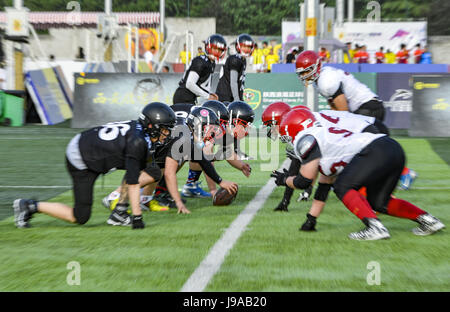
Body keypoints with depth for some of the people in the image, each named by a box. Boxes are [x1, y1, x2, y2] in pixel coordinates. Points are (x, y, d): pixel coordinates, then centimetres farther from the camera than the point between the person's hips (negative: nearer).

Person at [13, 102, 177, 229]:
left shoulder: (140, 129, 1)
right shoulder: (137, 142, -26)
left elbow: (140, 172, 12)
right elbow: (133, 183, -25)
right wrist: (137, 217, -21)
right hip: (81, 162, -9)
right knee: (80, 217, -3)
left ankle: (119, 212, 0)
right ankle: (30, 206, 6)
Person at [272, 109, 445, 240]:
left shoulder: (305, 139, 0)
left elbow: (304, 181, -1)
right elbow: (325, 182, 33)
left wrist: (285, 180, 21)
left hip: (378, 151, -10)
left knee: (342, 187, -6)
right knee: (378, 202, 20)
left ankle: (375, 227, -16)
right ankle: (428, 220, 19)